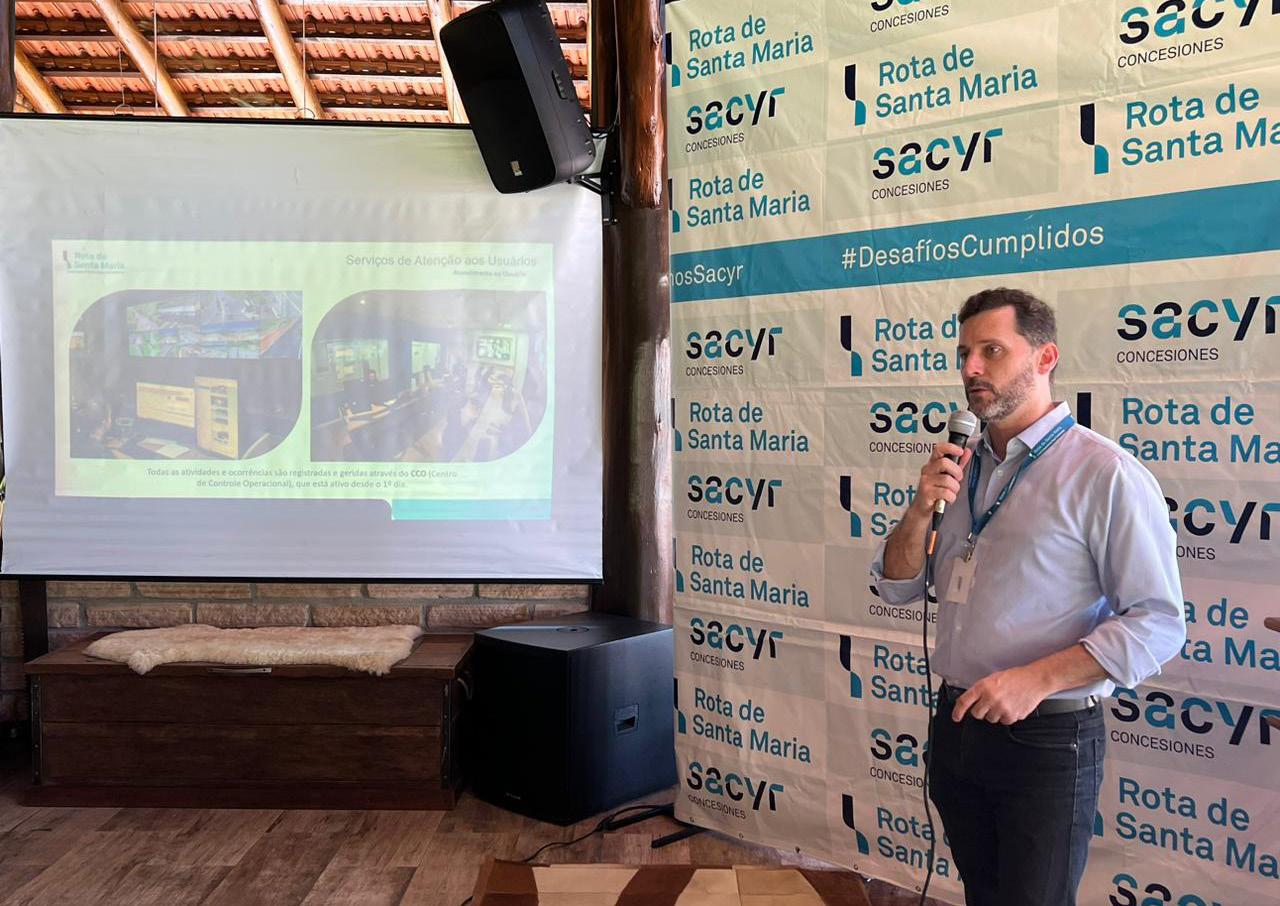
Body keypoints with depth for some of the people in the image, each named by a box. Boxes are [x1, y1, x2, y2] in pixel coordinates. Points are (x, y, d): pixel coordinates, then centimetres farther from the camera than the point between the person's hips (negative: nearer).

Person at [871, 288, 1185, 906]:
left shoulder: (1104, 473, -14)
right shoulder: (960, 468, 7)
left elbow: (1158, 623, -17)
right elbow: (897, 588, 8)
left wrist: (1036, 679, -27)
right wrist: (921, 510, -10)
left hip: (1047, 737, -6)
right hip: (958, 723, 6)